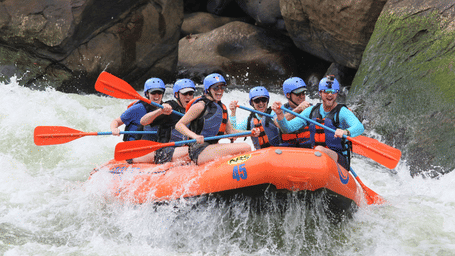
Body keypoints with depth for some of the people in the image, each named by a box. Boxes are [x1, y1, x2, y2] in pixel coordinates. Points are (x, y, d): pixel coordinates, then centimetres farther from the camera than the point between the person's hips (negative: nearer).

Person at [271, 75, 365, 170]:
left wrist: (346, 132, -45)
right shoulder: (311, 111, 13)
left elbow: (360, 127, -22)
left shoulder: (342, 112, -3)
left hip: (339, 161, -5)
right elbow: (288, 128, 8)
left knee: (319, 149, -36)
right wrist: (280, 114, -12)